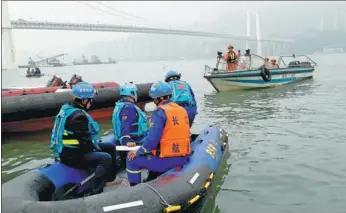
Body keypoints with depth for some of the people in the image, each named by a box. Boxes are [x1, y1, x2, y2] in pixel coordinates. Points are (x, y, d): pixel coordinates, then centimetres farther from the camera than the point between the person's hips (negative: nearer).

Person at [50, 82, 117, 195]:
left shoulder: (67, 108, 8)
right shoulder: (78, 116, -24)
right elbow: (84, 141, -25)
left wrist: (95, 144, 11)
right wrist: (95, 148, -8)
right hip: (71, 154, -11)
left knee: (110, 147, 15)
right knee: (106, 158, -26)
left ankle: (110, 178, 28)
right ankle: (96, 192, -24)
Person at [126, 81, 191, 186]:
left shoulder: (159, 112, -15)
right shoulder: (182, 110, 7)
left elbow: (152, 138, -21)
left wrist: (138, 151, -6)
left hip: (166, 160, -8)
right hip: (183, 158, 8)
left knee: (133, 159, 8)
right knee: (152, 153, 34)